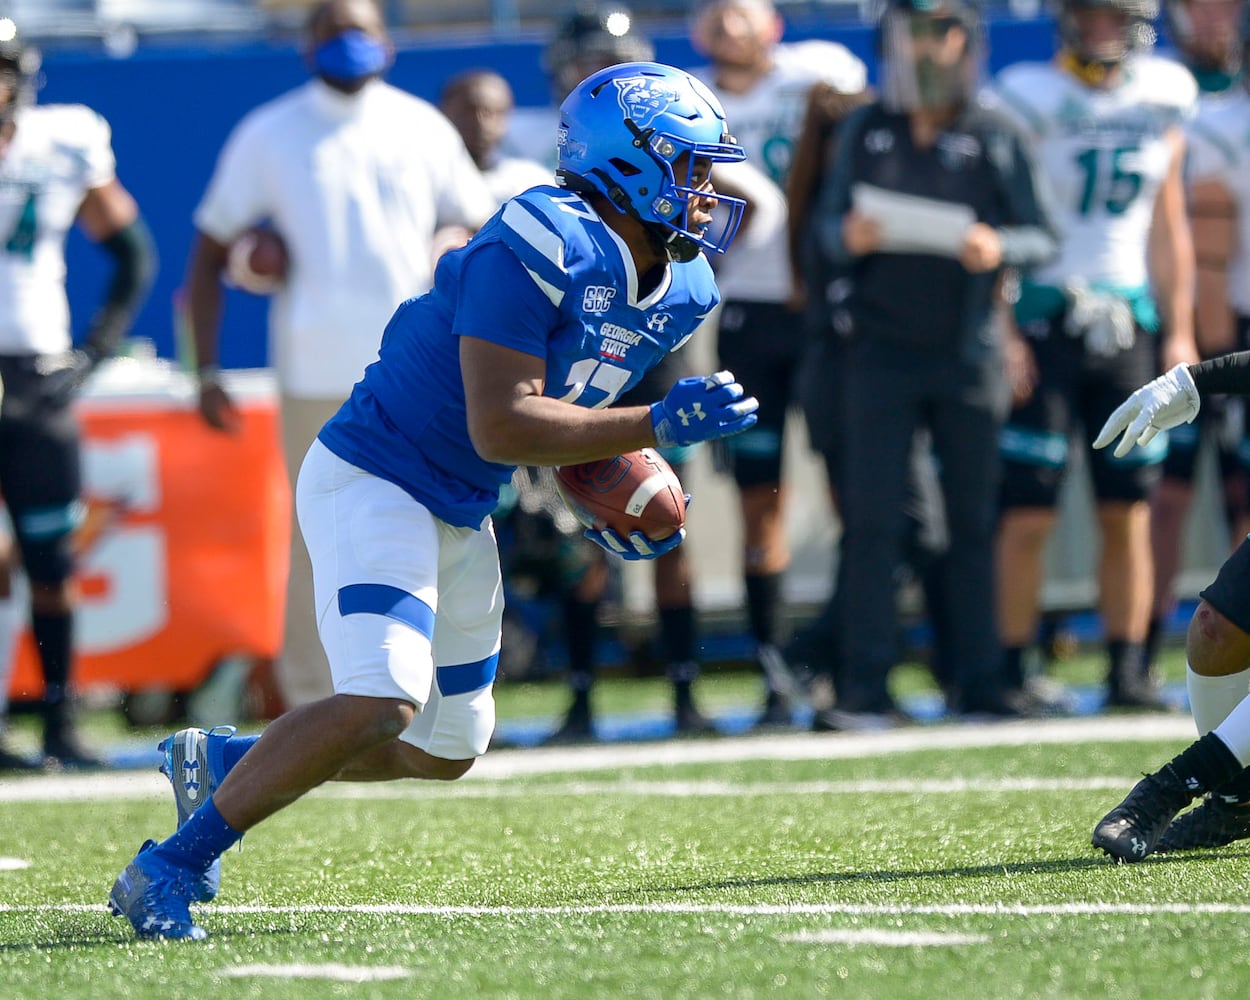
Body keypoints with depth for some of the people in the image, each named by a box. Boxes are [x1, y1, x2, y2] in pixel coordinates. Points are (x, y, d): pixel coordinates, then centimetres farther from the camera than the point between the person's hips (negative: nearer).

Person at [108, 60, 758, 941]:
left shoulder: (677, 293, 4)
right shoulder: (536, 249, -25)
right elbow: (502, 426, -28)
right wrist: (659, 427, -29)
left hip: (459, 516, 10)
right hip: (372, 481, -10)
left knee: (448, 748, 16)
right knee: (381, 704, -26)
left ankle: (221, 763, 32)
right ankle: (169, 869, -14)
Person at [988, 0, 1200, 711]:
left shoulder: (1163, 99, 9)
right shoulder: (1031, 98, -6)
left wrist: (1178, 330, 12)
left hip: (1128, 322, 5)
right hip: (1046, 322, -5)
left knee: (1130, 512, 4)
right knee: (1030, 513, -6)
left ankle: (1129, 671, 9)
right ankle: (1014, 671, -1)